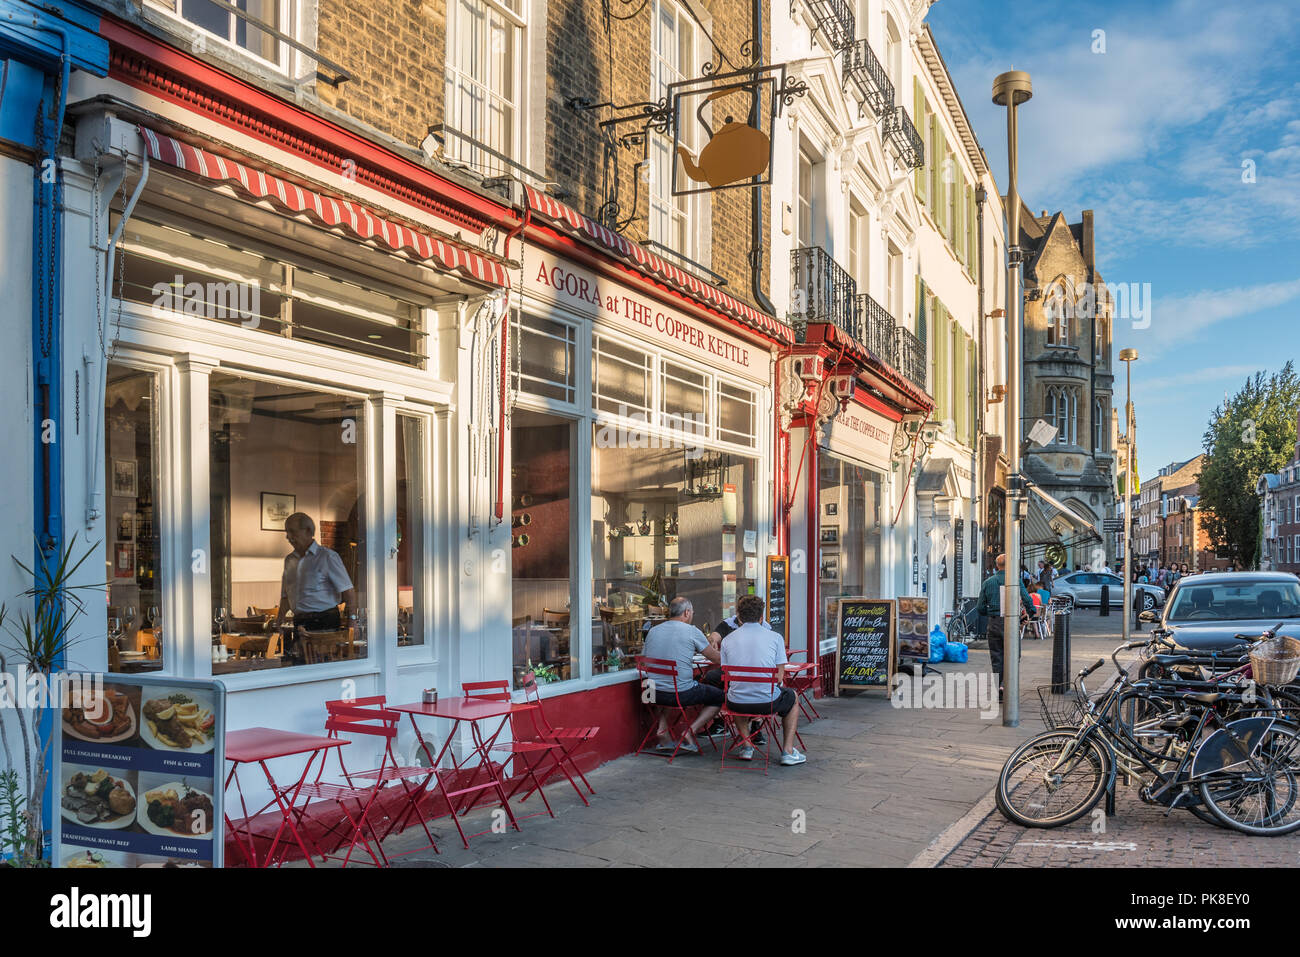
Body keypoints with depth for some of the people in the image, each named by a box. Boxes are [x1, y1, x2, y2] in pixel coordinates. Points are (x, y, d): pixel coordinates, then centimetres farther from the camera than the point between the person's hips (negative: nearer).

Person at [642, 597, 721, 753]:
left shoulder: (653, 631, 8)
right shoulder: (692, 631, -5)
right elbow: (716, 659, 0)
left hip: (655, 693, 5)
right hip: (683, 693, -5)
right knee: (719, 696, 16)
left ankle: (662, 729, 19)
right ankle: (690, 732, 2)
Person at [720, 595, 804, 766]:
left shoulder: (727, 640, 2)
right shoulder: (775, 637, -2)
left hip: (737, 704, 2)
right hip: (768, 702, -2)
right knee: (792, 697, 32)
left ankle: (747, 746, 31)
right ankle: (788, 751, 25)